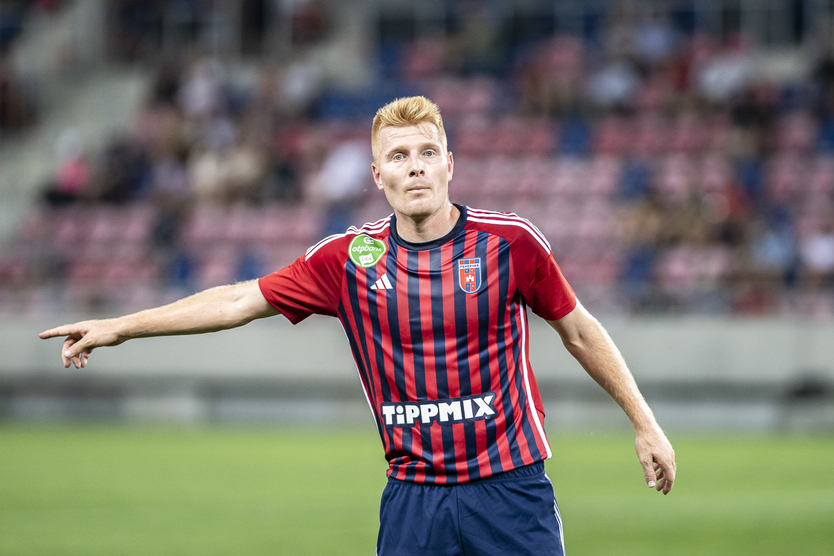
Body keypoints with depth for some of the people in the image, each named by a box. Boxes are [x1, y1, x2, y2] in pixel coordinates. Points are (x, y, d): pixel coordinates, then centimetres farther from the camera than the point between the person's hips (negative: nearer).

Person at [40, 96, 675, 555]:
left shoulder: (510, 241, -4)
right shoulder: (350, 258, 2)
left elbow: (578, 330, 8)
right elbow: (239, 301, 8)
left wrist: (644, 423, 10)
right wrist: (119, 327, 8)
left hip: (511, 491, -2)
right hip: (412, 496, 2)